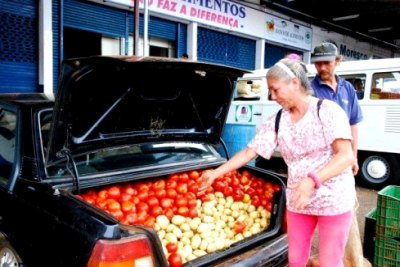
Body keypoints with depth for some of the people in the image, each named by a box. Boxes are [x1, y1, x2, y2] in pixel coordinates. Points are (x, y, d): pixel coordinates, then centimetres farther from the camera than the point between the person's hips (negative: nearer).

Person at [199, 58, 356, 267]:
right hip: (297, 201, 4)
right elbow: (249, 152, 4)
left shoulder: (328, 110, -13)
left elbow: (346, 155, -21)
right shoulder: (276, 122, 1)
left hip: (334, 200, -4)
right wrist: (215, 173, 2)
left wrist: (312, 179, -36)